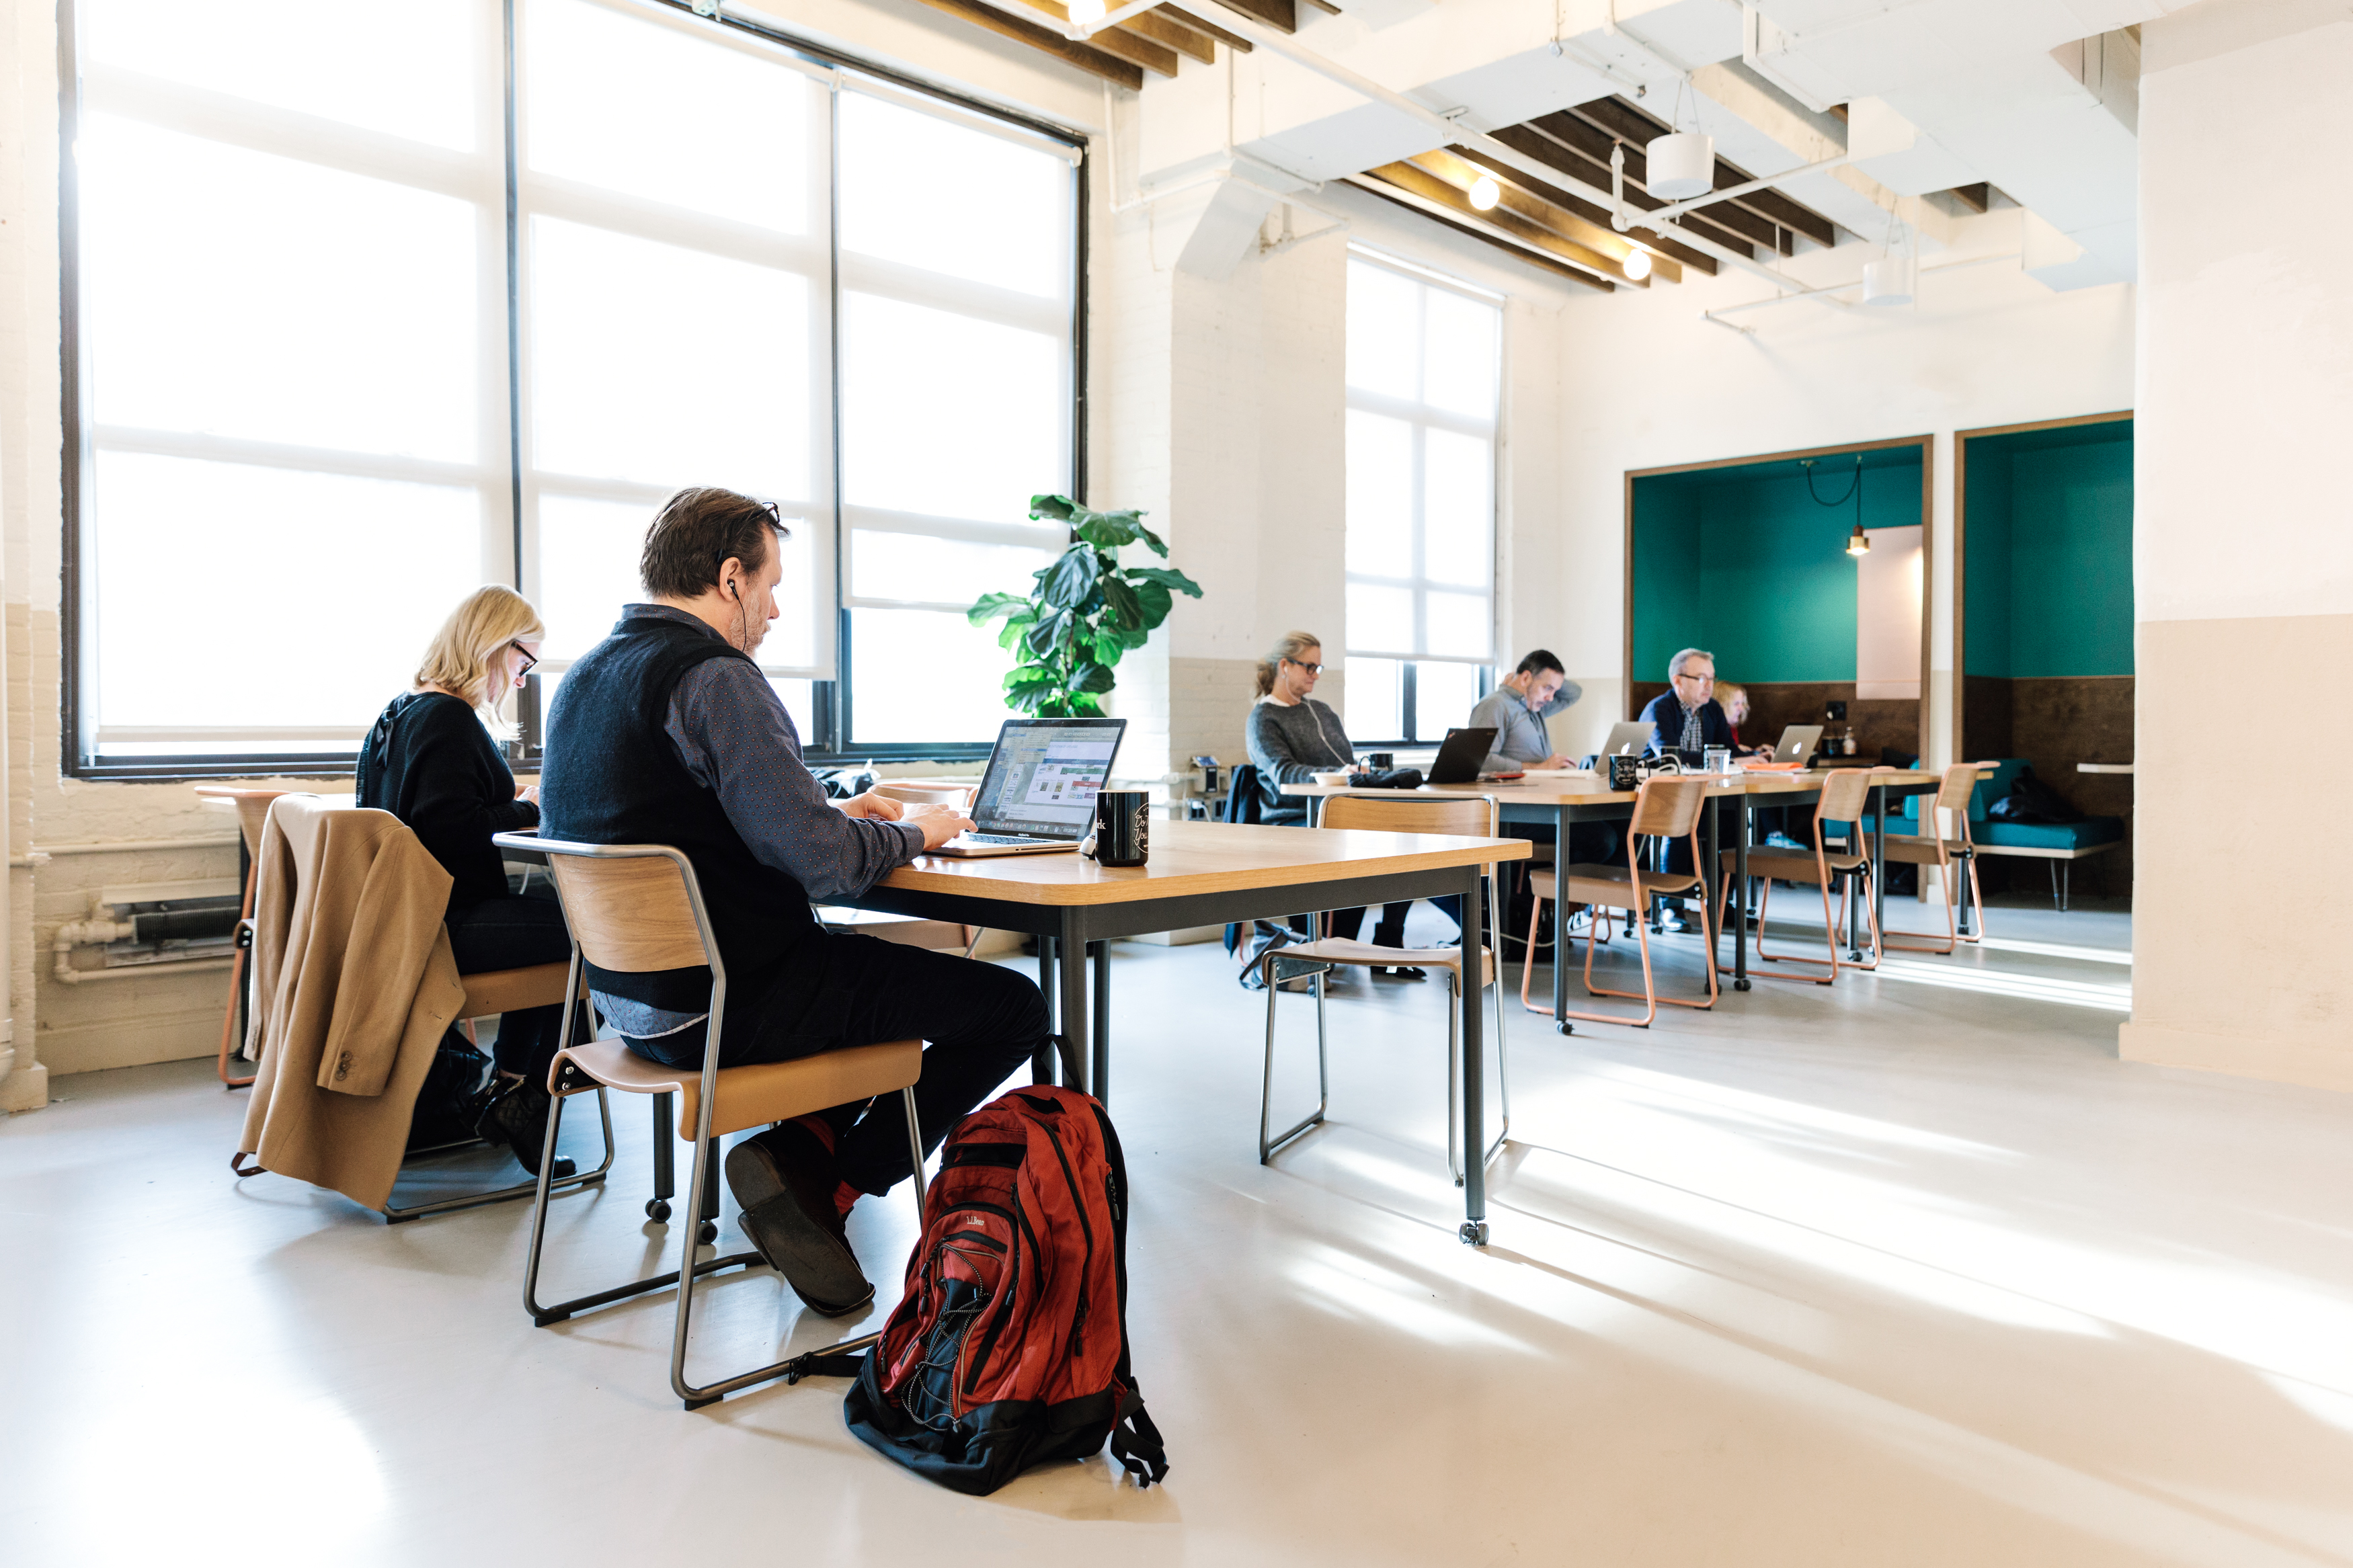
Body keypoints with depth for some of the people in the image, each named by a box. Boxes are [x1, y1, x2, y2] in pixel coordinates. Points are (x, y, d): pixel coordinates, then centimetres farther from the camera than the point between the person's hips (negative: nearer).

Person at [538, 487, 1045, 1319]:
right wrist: (914, 831, -4)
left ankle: (801, 1147, 14)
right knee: (1014, 1006, -3)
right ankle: (827, 1186, 0)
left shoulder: (586, 675, 10)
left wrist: (832, 813, 14)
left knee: (867, 962, 32)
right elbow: (824, 860, -24)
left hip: (629, 992, 10)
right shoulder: (715, 677, -19)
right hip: (727, 1007, -9)